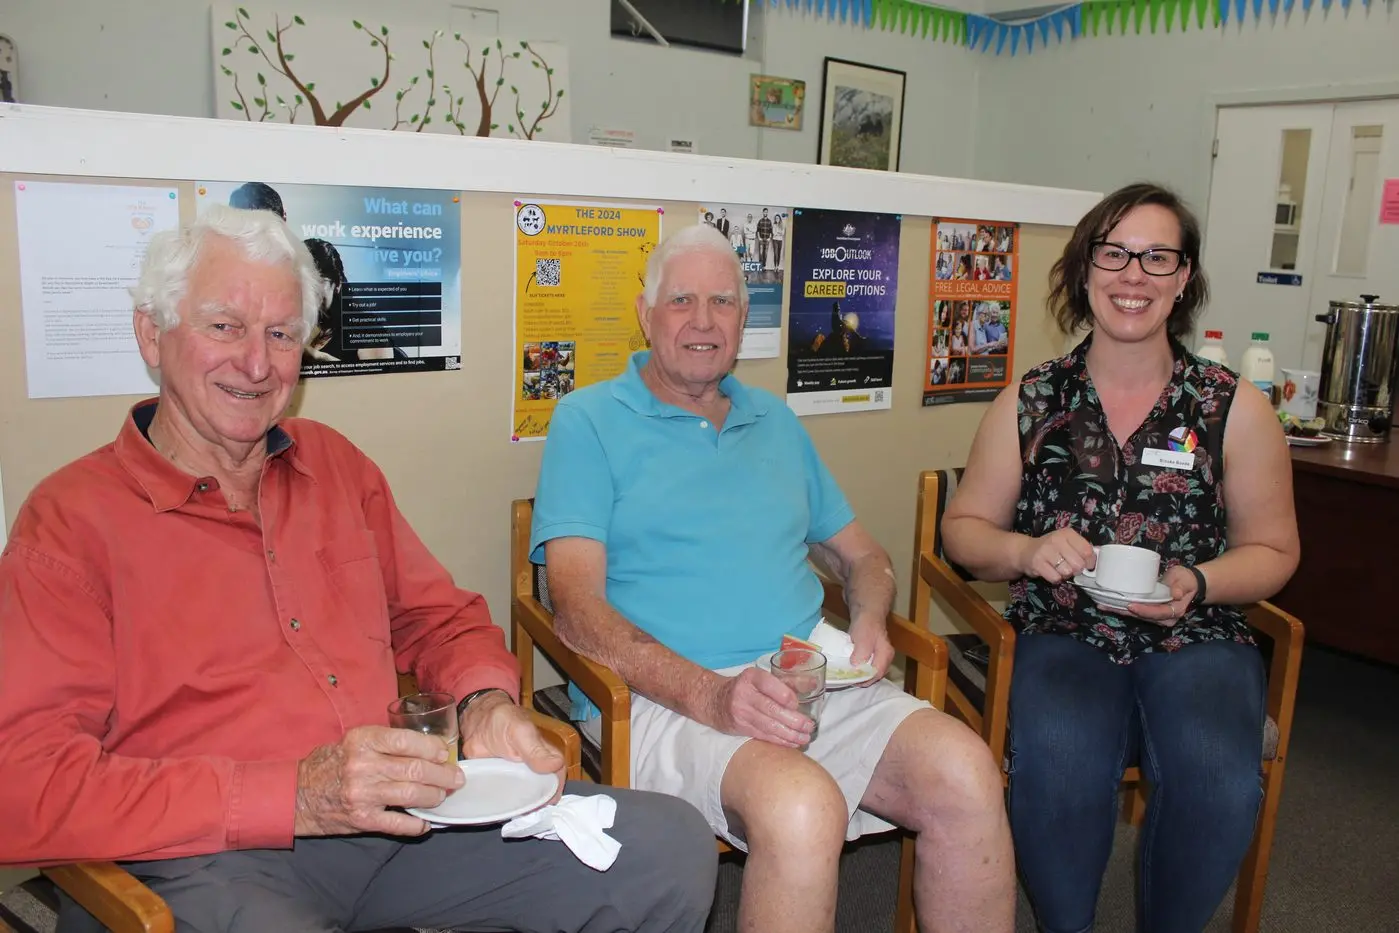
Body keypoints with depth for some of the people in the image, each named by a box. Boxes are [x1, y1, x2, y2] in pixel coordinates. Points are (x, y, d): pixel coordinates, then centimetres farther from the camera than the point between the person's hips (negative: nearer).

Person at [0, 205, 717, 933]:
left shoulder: (335, 464, 17)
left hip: (398, 815, 6)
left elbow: (437, 617, 23)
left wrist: (487, 700, -1)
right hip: (206, 858, -5)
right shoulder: (70, 520, -1)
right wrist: (293, 798, -22)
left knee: (671, 848, -12)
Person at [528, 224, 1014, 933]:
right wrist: (709, 695, -21)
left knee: (966, 773, -22)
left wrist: (868, 622, 2)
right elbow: (577, 608, -7)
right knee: (801, 806, -35)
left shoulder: (775, 421, 22)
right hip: (663, 698, -5)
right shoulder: (589, 420, 4)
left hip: (812, 682, 5)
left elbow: (860, 554, 27)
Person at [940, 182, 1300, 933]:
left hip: (1193, 639, 1)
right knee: (1058, 760, -31)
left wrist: (1198, 583, -10)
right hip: (1062, 636, 0)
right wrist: (1027, 551, -13)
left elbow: (1272, 549, 11)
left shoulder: (1235, 409, 5)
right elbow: (964, 528, 9)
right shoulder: (1030, 402, 5)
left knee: (1216, 772, -28)